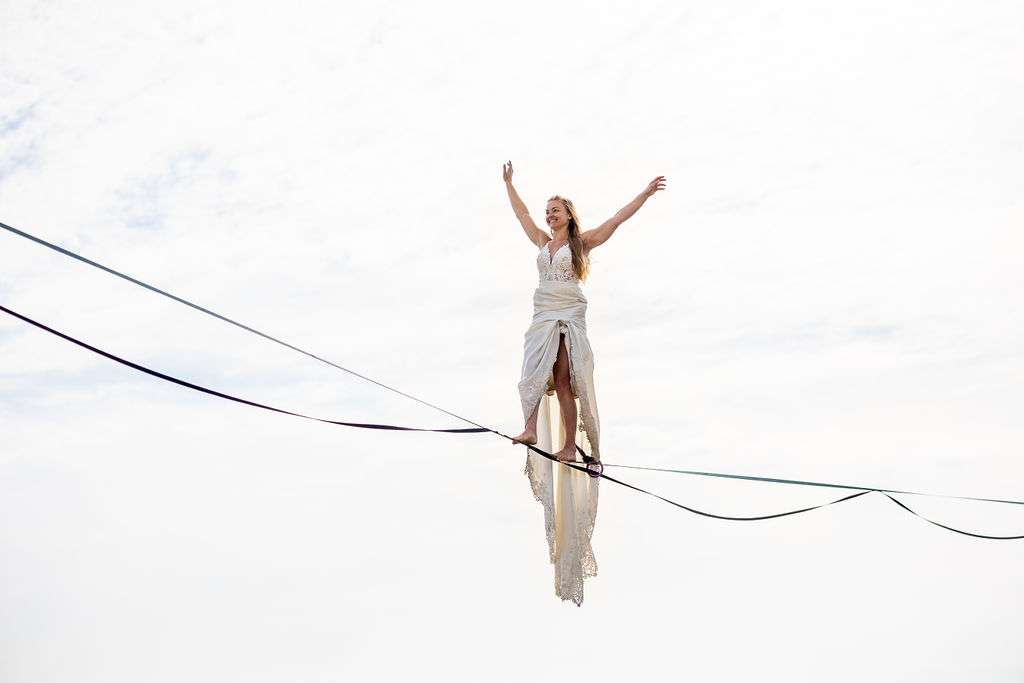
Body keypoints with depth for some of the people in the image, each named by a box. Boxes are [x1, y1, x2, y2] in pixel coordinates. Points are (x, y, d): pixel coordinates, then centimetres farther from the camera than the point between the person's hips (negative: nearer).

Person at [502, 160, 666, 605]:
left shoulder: (582, 242, 10)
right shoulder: (542, 242, 23)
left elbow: (617, 219, 6)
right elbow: (521, 213, 34)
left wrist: (646, 193, 2)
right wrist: (508, 183, 41)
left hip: (569, 316, -4)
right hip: (542, 316, 4)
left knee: (565, 379, -11)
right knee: (536, 372, -15)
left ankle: (571, 445, -13)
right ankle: (531, 431, -24)